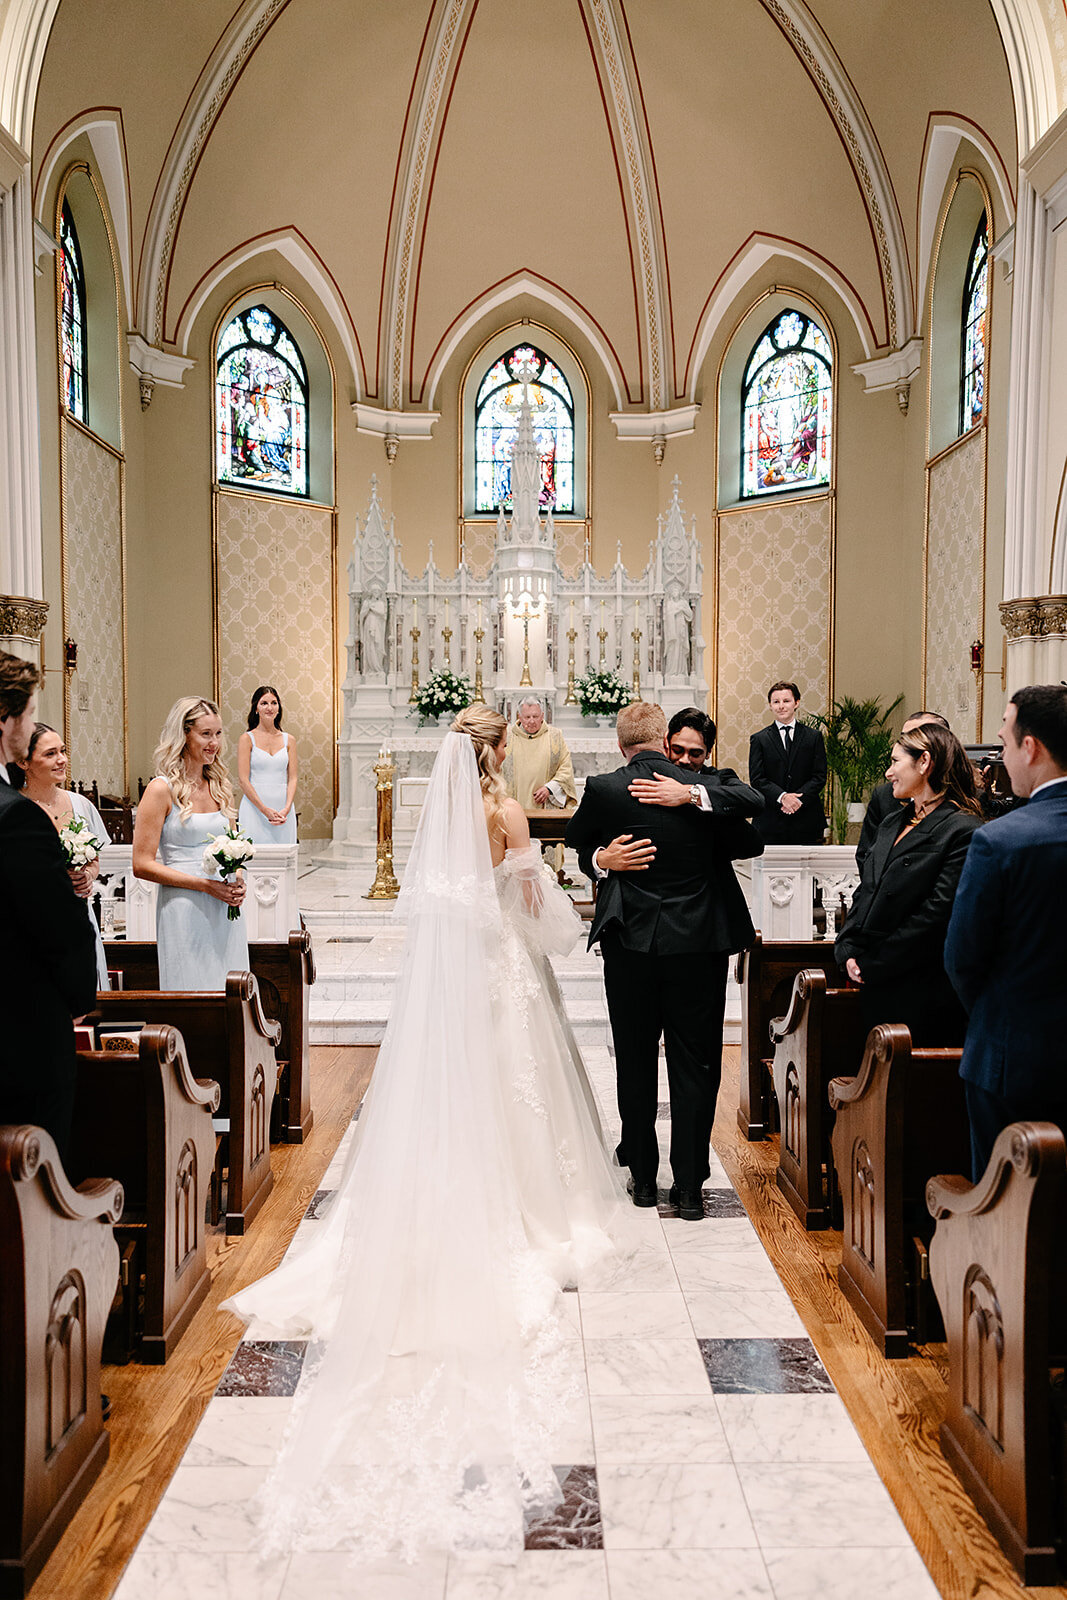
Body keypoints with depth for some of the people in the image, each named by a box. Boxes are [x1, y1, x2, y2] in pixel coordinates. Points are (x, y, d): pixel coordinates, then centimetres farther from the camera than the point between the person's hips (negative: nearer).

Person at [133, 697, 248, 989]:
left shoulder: (219, 785, 10)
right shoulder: (162, 790, -8)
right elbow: (142, 865, -11)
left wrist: (238, 880, 0)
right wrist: (205, 885, -15)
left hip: (225, 908, 6)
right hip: (184, 909, -6)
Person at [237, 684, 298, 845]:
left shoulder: (288, 740, 10)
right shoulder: (247, 739, 0)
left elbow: (292, 778, 6)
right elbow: (243, 780, -6)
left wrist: (286, 809, -10)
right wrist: (266, 810, -14)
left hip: (283, 811, 3)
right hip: (255, 808, -3)